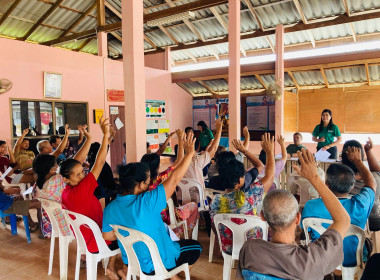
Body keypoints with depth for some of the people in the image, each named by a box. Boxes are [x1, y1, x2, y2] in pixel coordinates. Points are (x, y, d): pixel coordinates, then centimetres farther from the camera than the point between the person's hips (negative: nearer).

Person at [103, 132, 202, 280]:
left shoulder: (110, 208, -14)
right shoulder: (146, 202, -32)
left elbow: (107, 235, 1)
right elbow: (174, 179, -26)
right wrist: (189, 153, -17)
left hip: (130, 260, 6)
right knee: (196, 247, 14)